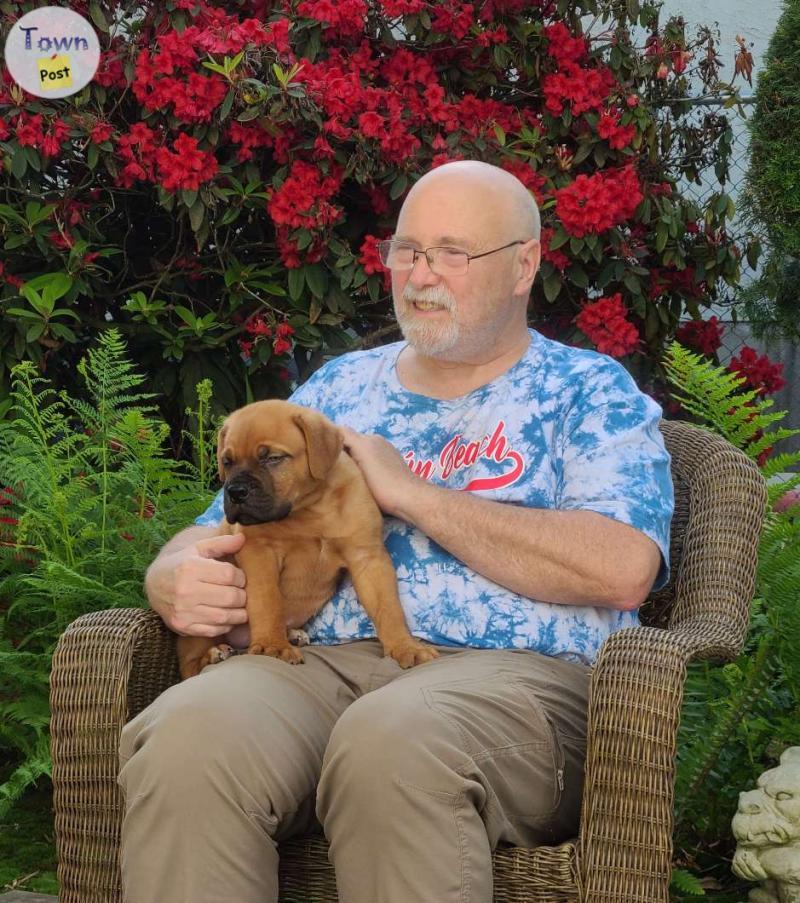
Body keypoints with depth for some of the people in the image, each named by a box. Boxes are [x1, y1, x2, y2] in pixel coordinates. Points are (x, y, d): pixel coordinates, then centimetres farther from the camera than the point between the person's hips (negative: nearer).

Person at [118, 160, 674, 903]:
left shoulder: (588, 390, 10)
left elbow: (623, 569, -9)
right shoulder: (338, 386, 24)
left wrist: (411, 494, -6)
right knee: (186, 737, -31)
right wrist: (176, 578, -3)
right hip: (317, 664, 4)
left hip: (511, 670, -3)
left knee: (392, 738, -39)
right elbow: (217, 534, 23)